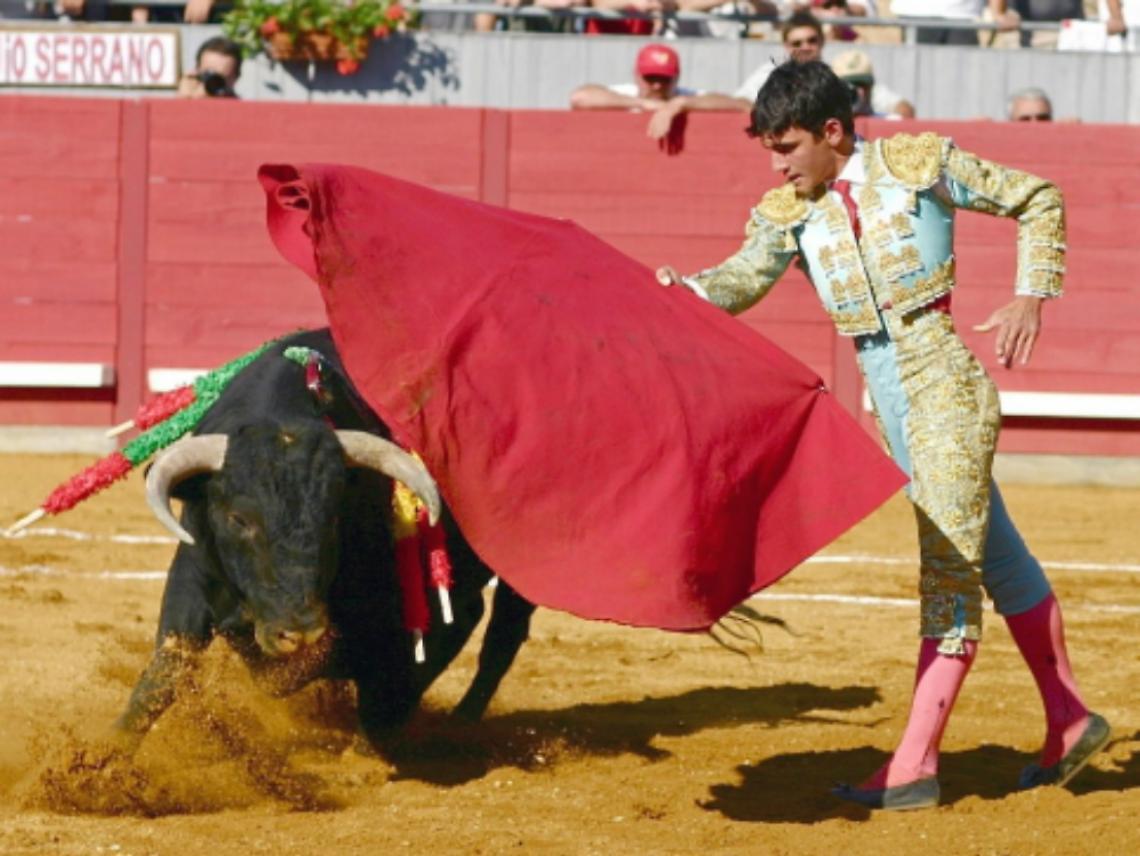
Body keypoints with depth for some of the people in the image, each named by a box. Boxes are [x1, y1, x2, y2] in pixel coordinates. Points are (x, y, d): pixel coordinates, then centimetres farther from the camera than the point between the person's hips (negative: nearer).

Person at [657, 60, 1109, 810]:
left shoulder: (921, 164, -5)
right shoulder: (789, 212, 7)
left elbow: (1038, 200, 4)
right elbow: (744, 279, -9)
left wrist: (1031, 299, -6)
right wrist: (686, 293, -30)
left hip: (945, 382, -7)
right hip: (890, 403, 7)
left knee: (951, 570, -7)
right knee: (995, 556, 16)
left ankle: (915, 766, -9)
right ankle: (1070, 722, 28)